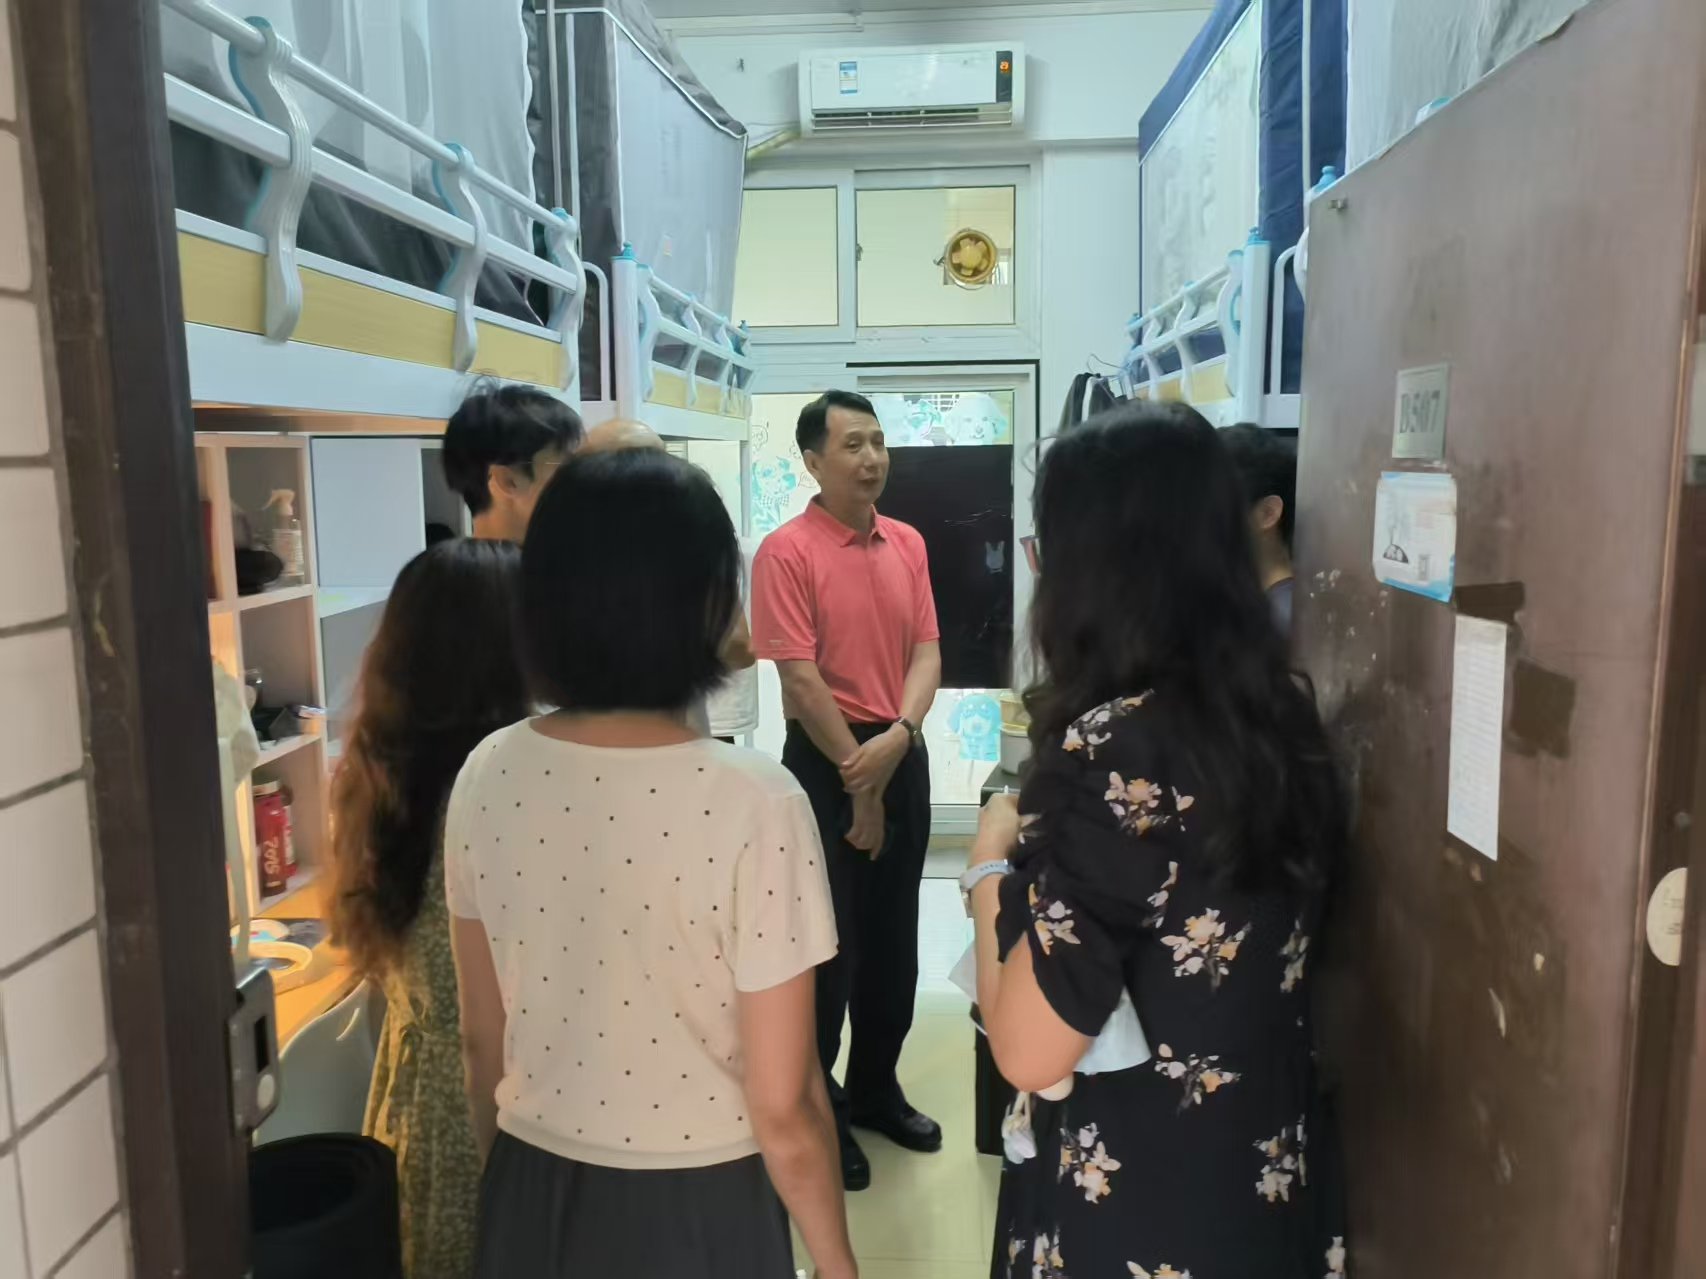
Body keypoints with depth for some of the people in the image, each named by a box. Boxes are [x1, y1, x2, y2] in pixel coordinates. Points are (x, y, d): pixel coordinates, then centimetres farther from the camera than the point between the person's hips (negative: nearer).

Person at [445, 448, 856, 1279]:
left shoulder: (486, 777, -11)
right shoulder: (753, 801, -25)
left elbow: (481, 1039, 2)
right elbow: (783, 1112, -18)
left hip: (532, 1197, 4)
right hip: (696, 1208, -3)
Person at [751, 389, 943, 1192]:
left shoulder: (907, 544, 7)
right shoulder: (787, 552, -12)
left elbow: (926, 649, 2)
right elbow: (800, 678, -16)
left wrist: (898, 736, -15)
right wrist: (856, 782, -14)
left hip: (902, 753, 6)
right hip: (826, 760, -6)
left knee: (895, 935, 15)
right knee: (829, 940, 3)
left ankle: (875, 1088, 33)